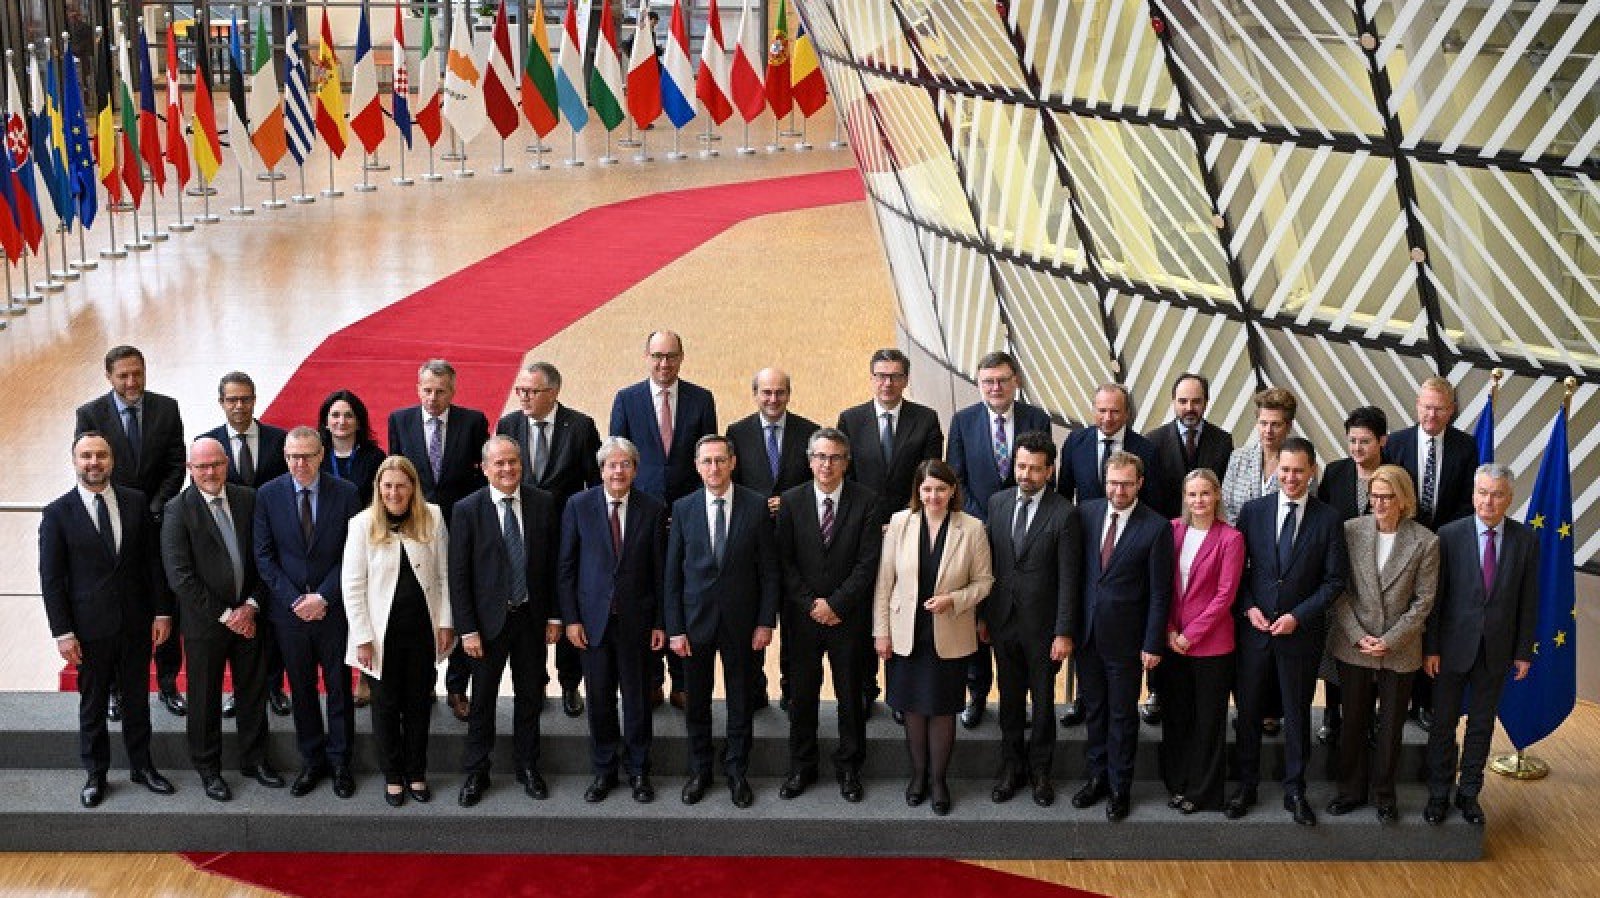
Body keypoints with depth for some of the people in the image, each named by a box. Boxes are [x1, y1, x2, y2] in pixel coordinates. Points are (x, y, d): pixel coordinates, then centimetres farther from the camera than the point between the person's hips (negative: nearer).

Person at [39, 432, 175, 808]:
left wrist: (162, 611, 1)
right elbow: (51, 578, -6)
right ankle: (96, 775, 24)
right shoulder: (57, 514, -7)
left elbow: (153, 560, 4)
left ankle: (141, 766, 29)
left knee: (137, 699, 14)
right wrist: (63, 632, -9)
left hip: (136, 622, 2)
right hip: (90, 628, -2)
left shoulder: (136, 502, 0)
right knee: (93, 705, 10)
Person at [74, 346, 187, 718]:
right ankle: (117, 688, 18)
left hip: (160, 524, 1)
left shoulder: (166, 409, -1)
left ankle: (168, 685, 21)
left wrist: (155, 509, -13)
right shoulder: (90, 414, -5)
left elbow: (176, 465, -1)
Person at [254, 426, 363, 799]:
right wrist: (294, 600, -10)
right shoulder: (268, 495, -2)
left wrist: (323, 597, -12)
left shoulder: (345, 494, -5)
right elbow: (264, 555, -2)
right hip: (289, 611, 1)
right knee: (302, 690, 10)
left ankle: (339, 762, 21)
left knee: (339, 688, 8)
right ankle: (312, 761, 22)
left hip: (334, 608, -1)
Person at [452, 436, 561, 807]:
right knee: (482, 700, 9)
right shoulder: (468, 509, -10)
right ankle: (475, 773, 23)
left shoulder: (543, 503, -3)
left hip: (532, 617, 2)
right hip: (488, 619, -2)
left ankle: (527, 767, 29)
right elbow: (458, 575, -8)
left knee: (530, 696, 14)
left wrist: (554, 616, 2)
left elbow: (553, 563, 3)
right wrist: (467, 630, -10)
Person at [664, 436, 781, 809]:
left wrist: (766, 621, -6)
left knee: (741, 703, 10)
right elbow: (672, 574, 0)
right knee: (696, 703, 11)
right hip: (695, 619, 1)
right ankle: (699, 771, 27)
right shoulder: (683, 508, -2)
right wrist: (674, 628, -4)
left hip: (740, 621, -1)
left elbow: (770, 569, -2)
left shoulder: (756, 506, -5)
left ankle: (736, 771, 24)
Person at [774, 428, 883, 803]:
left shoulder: (865, 502, -5)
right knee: (801, 695, 9)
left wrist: (834, 604, -12)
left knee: (850, 695, 8)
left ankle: (849, 768, 21)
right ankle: (801, 767, 22)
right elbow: (785, 561, -1)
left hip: (848, 616, -1)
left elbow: (868, 563, -9)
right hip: (802, 616, 1)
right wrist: (811, 604, -9)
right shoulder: (791, 501, 0)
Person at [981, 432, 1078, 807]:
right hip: (1003, 621, 4)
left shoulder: (1064, 513, -12)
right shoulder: (997, 503, 1)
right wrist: (982, 616, 6)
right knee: (1010, 699, 15)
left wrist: (1064, 633, -13)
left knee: (1043, 702, 10)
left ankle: (1039, 772, 25)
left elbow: (1069, 578, -11)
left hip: (1042, 626, -3)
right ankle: (1011, 768, 29)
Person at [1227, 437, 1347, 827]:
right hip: (1254, 627, 1)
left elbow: (1334, 579, -3)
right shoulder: (1253, 511, 0)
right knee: (1248, 709, 8)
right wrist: (1248, 608, -9)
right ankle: (1246, 786, 21)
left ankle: (1294, 790, 21)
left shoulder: (1328, 520, -4)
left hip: (1301, 631, -1)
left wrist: (1298, 616, -12)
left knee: (1297, 713, 9)